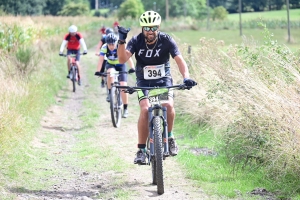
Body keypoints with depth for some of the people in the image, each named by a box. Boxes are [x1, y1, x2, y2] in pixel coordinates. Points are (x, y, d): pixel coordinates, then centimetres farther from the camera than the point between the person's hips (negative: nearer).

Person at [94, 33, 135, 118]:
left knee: (123, 86, -14)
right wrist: (98, 71, -41)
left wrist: (132, 68, -52)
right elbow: (101, 59, -27)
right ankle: (110, 93, -19)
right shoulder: (104, 48, -22)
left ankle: (125, 109, -3)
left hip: (121, 66, -1)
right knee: (110, 73, -36)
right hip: (110, 65, 1)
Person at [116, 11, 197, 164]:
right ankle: (141, 149, -14)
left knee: (168, 105, -27)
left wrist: (186, 77, -39)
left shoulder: (166, 40, -14)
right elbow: (122, 59, -25)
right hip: (144, 82, 0)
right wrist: (121, 41, -41)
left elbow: (179, 59, -22)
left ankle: (169, 137, 0)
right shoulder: (136, 41, -13)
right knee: (145, 110, -24)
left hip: (163, 80, 0)